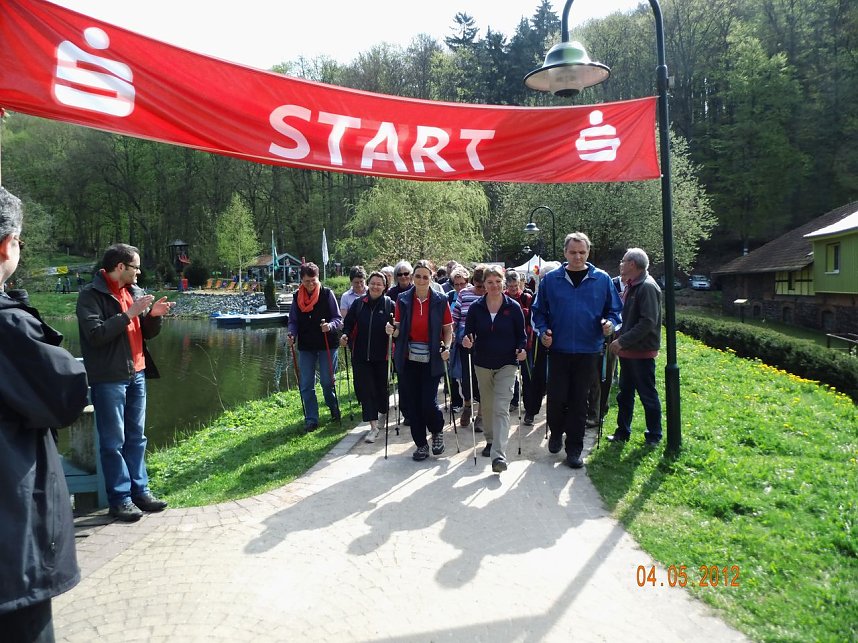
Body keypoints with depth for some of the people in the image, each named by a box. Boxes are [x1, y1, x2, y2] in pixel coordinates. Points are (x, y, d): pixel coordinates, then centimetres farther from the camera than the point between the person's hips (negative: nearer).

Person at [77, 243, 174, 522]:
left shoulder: (135, 291, 12)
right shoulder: (91, 295, -8)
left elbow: (147, 333, 16)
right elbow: (96, 335, -19)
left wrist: (154, 315, -4)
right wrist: (128, 314, -20)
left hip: (136, 374, 7)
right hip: (109, 379, -7)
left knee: (137, 437, 12)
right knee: (113, 441, 0)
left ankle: (139, 491, 21)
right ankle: (119, 499, 9)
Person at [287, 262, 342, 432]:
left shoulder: (327, 293, -6)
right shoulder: (297, 297, 5)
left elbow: (338, 318, -6)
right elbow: (293, 321, 9)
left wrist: (330, 326, -27)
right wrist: (292, 334, -11)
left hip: (327, 345, -3)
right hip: (305, 347, 3)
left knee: (327, 382, 3)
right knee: (306, 385, 4)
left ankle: (334, 410, 30)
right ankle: (311, 420, 14)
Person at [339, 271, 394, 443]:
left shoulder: (390, 305, -3)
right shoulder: (358, 303, 4)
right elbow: (348, 322, 8)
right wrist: (345, 335, -9)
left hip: (382, 355, -2)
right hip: (361, 355, 2)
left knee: (381, 387, 13)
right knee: (365, 389, -2)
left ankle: (383, 412, 42)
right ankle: (373, 427, 3)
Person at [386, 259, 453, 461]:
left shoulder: (440, 301, -1)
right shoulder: (403, 299, 3)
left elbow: (448, 328, 6)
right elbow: (399, 330, 8)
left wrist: (447, 347, -10)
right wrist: (392, 330, -14)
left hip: (431, 360, -2)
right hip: (408, 359, 2)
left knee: (429, 403, -7)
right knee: (412, 403, 5)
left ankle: (437, 431, 25)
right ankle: (421, 444, 22)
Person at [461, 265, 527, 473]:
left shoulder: (513, 307, -4)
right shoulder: (476, 307, -1)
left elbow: (521, 334, 2)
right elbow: (468, 332, 1)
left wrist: (522, 349, -17)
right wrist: (467, 341, -21)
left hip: (506, 364, -3)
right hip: (483, 363, 3)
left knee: (501, 408, -12)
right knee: (486, 405, 16)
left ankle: (498, 455, -17)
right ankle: (490, 441, 36)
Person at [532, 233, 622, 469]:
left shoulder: (602, 279, 2)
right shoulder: (551, 279, 1)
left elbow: (614, 309, 9)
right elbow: (539, 310, 8)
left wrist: (610, 323, -11)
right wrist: (543, 331, -8)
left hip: (588, 351, 0)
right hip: (558, 349, 0)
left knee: (579, 400, 6)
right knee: (556, 396, 1)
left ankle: (574, 448, 18)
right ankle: (556, 433, 30)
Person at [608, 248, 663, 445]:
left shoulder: (647, 287, -17)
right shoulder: (630, 286, 13)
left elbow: (648, 322, -23)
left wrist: (623, 341, -22)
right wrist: (620, 341, 7)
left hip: (642, 352, -9)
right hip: (627, 350, 9)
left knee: (648, 395, 4)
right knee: (625, 394, 16)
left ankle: (654, 435, 17)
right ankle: (623, 431, 27)